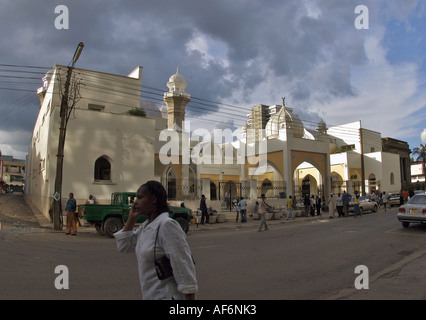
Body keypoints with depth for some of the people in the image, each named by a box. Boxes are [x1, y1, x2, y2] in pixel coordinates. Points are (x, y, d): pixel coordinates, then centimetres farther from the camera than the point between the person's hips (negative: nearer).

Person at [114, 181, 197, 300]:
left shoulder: (167, 225, -21)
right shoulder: (145, 226, 7)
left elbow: (184, 267, -22)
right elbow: (123, 246, 15)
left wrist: (190, 297, -22)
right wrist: (131, 219, 5)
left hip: (166, 296, -9)